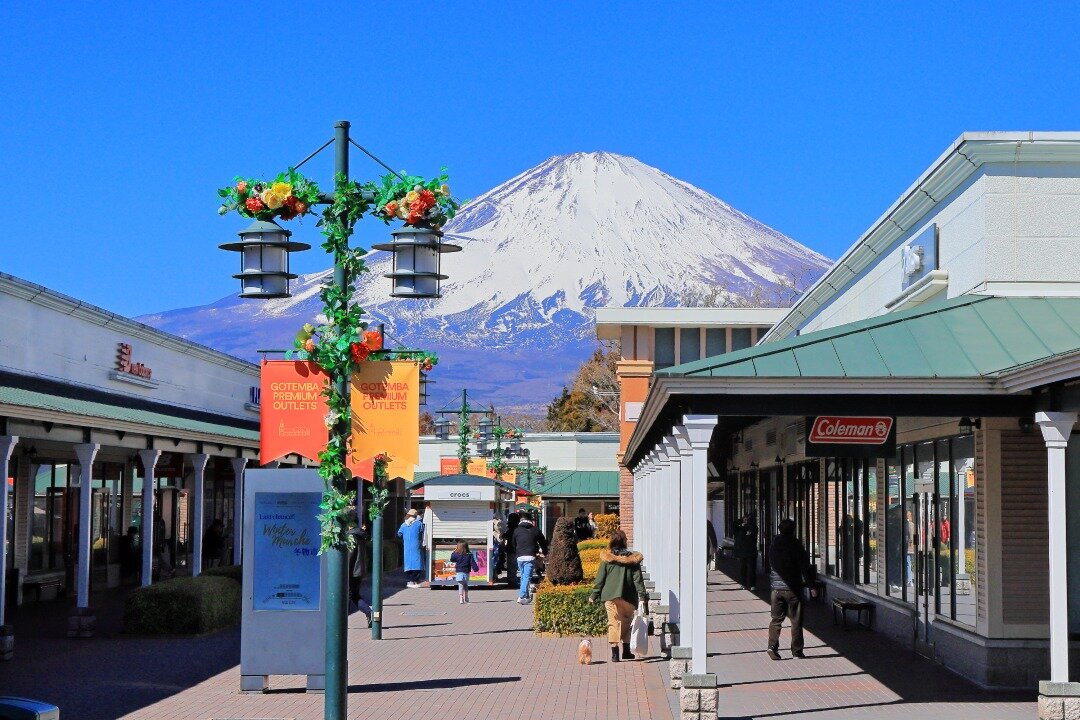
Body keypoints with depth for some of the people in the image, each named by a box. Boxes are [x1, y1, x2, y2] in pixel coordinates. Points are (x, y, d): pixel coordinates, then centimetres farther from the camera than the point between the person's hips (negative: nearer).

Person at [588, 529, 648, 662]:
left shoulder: (606, 559, -2)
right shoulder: (632, 559, -2)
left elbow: (600, 579, 1)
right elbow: (638, 579, -2)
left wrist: (594, 596, 8)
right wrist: (643, 598, -1)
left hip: (611, 596, -1)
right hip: (628, 596, 1)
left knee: (614, 622, 2)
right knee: (627, 622, 18)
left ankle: (615, 652, -9)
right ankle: (626, 650, 20)